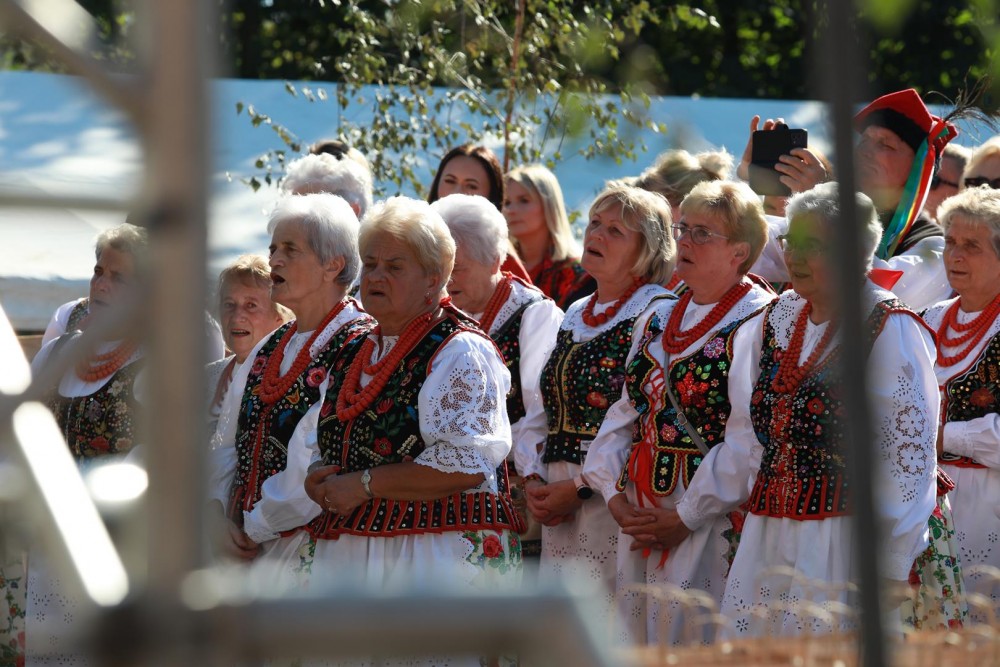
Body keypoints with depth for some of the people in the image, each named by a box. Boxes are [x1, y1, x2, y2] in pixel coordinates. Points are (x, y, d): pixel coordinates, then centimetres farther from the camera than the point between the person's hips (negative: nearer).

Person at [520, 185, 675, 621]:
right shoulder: (575, 316, 19)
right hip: (558, 515, 8)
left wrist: (580, 488, -15)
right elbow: (540, 412, 19)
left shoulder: (656, 315, -7)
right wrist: (533, 479, 2)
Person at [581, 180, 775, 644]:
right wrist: (615, 495, 1)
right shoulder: (660, 321, 16)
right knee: (637, 638, 8)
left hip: (714, 524, -7)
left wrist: (687, 517, -16)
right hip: (639, 519, 7)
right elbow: (624, 413, 15)